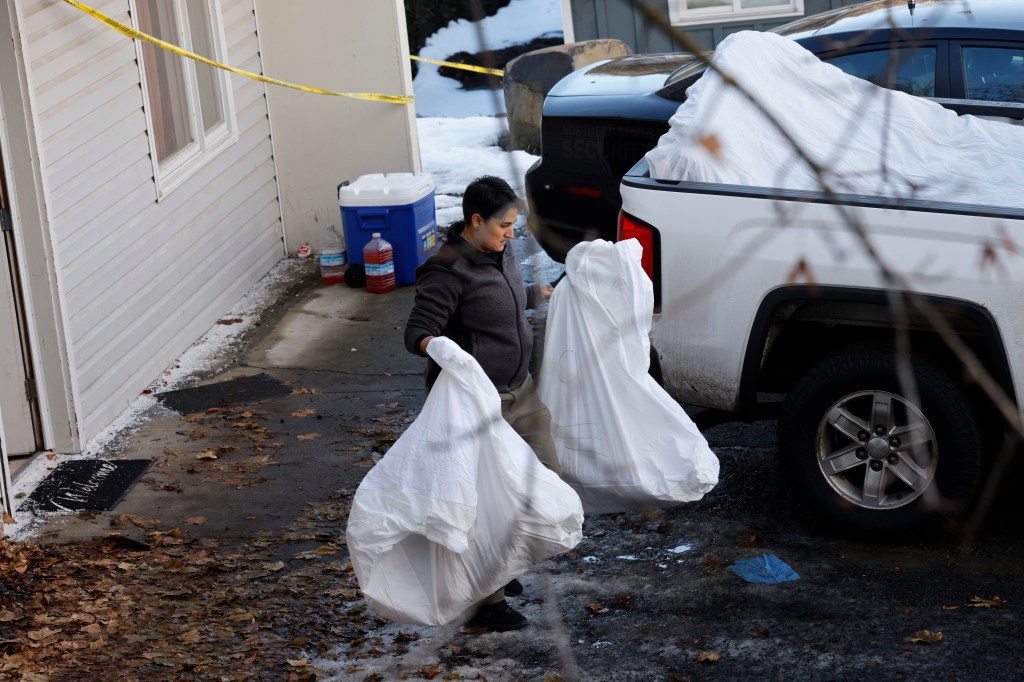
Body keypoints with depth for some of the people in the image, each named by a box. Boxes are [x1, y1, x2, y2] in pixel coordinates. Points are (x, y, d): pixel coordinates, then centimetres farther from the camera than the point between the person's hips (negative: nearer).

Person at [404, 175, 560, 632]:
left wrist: (545, 294, 38)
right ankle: (484, 599, 11)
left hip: (518, 390, 9)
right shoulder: (447, 271, -21)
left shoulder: (501, 253, 6)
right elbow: (417, 333, -24)